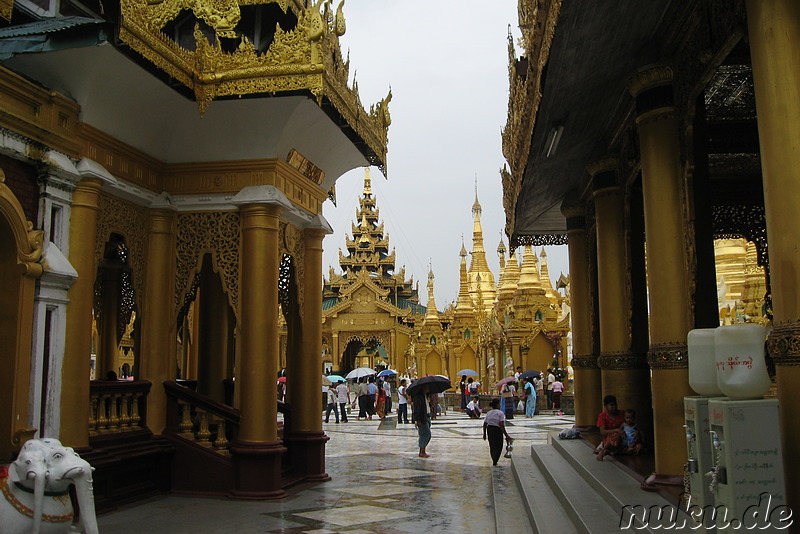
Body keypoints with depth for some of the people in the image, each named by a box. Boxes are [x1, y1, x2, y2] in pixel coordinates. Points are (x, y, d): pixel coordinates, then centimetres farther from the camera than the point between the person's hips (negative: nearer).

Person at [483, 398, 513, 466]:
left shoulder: (488, 413, 7)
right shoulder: (500, 413, -12)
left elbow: (485, 425, 7)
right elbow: (501, 425, -19)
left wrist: (484, 434, 16)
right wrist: (506, 435, -18)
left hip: (489, 430, 6)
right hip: (497, 430, -6)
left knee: (492, 447, 18)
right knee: (498, 447, 4)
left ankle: (494, 461, 31)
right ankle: (494, 463, -1)